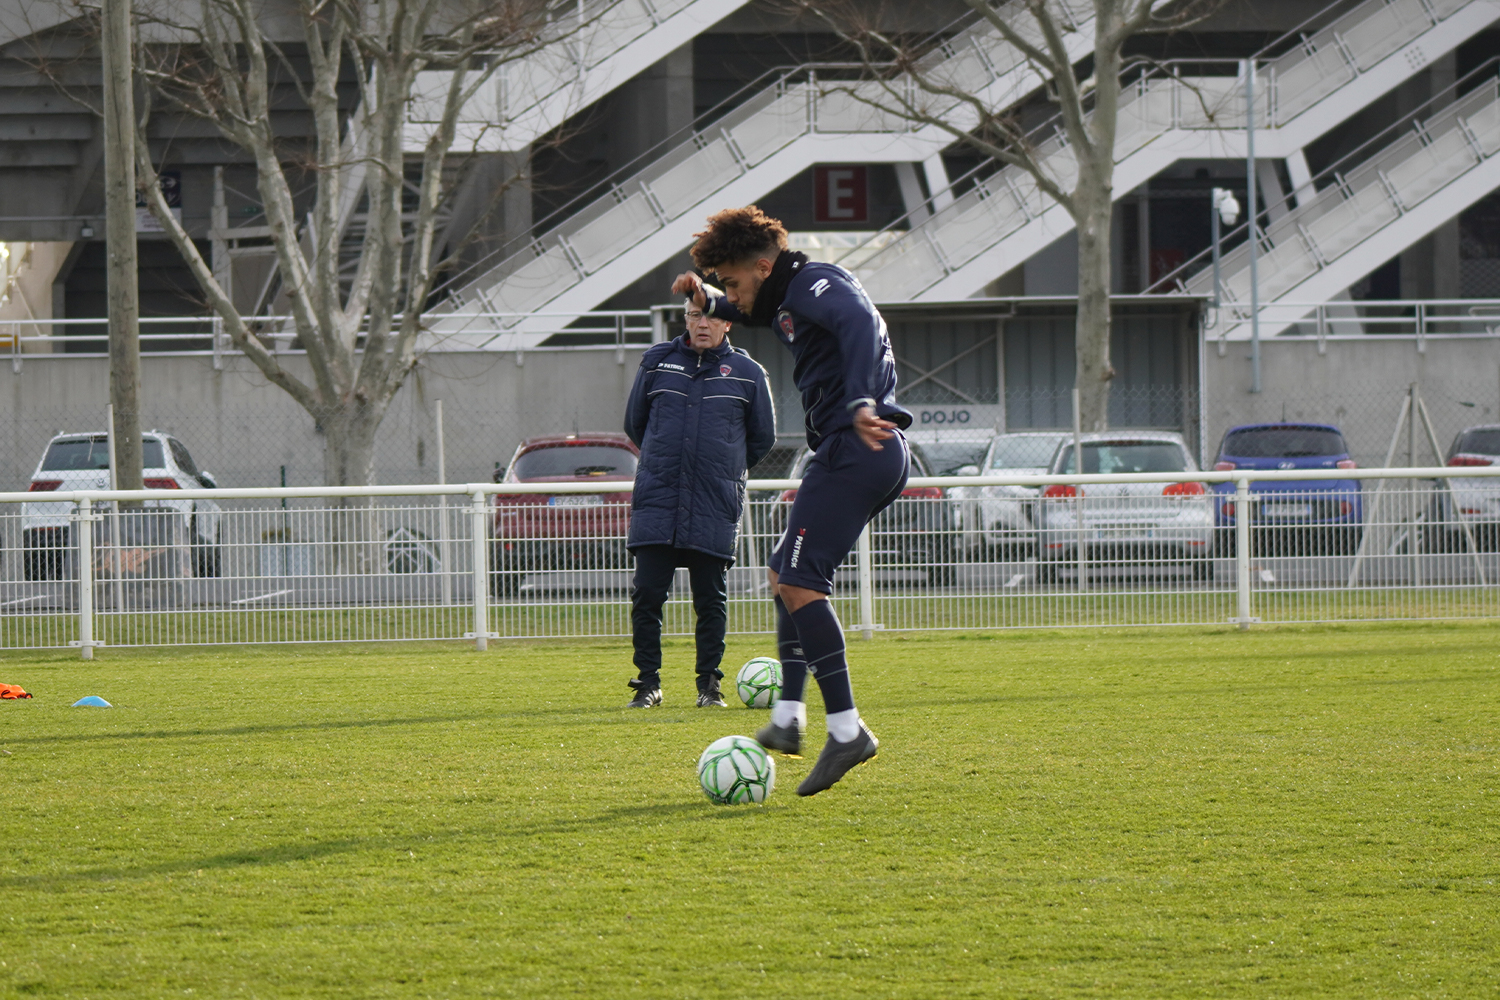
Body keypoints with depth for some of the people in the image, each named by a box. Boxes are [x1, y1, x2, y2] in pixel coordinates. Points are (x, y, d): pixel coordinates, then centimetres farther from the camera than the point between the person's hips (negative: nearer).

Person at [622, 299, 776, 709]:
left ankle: (709, 683, 11)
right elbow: (634, 423, 20)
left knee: (710, 598, 1)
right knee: (646, 593, -5)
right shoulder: (657, 362, 8)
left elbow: (762, 437, 16)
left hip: (715, 506, -1)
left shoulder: (747, 373, 5)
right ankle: (648, 682, 3)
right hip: (656, 501, 1)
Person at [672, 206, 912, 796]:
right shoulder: (787, 300, 23)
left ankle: (846, 728, -21)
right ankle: (789, 716, 16)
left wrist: (861, 402, -44)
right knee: (784, 572, 20)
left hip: (855, 448, -11)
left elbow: (860, 322, -29)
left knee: (799, 582, -15)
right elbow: (756, 314, 47)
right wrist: (708, 300, 26)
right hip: (882, 459, 11)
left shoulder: (815, 284, -8)